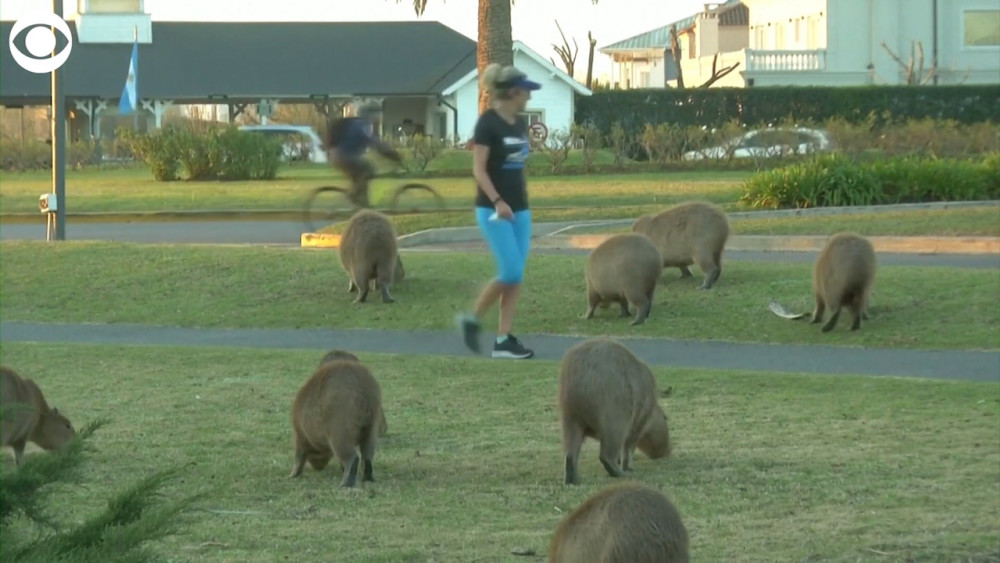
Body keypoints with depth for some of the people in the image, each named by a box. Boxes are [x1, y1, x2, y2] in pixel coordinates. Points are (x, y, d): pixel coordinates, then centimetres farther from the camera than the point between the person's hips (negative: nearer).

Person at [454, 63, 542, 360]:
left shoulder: (520, 124, 12)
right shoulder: (488, 122, -11)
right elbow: (479, 169, -15)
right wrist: (497, 201, -25)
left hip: (519, 209, 8)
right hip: (494, 209, -8)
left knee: (517, 277, 3)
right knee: (510, 272, -13)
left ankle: (504, 340, 5)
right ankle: (472, 318, 6)